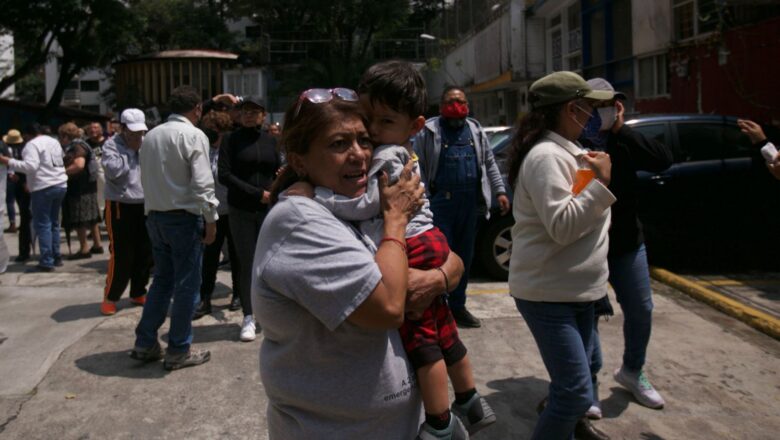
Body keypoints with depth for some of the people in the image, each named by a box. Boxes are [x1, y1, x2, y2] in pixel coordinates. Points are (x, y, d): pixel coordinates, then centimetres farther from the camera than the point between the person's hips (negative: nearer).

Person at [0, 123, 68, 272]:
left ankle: (46, 262, -7)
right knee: (54, 222, 17)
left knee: (42, 225, -5)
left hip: (43, 188, -8)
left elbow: (30, 166, -19)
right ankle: (56, 256, 20)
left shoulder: (32, 144, -8)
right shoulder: (54, 141, 18)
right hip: (60, 185, 8)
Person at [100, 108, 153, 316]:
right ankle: (110, 297, 9)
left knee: (145, 254, 9)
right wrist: (130, 151, -14)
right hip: (120, 206, -5)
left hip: (144, 205, 5)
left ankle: (138, 293, 25)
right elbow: (113, 170, -22)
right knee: (121, 255, -5)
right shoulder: (111, 145, -5)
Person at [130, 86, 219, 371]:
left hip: (154, 216, 7)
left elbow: (145, 179, 14)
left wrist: (154, 207, 18)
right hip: (184, 217, -7)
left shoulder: (150, 136, 10)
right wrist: (211, 219, -11)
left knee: (162, 280, 17)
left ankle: (145, 344, 20)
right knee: (187, 284, 2)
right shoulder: (193, 135, -11)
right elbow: (202, 182, -17)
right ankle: (178, 351, 9)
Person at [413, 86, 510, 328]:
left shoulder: (475, 130, 15)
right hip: (441, 201, -5)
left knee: (464, 255, 12)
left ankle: (458, 306, 24)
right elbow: (418, 167, -4)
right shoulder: (429, 131, -1)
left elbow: (489, 163, 18)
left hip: (470, 201, 5)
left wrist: (500, 191, 10)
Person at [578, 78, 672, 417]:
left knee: (640, 310, 14)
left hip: (627, 243, 5)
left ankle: (632, 371, 37)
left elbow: (664, 160, -10)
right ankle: (589, 382, 19)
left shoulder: (623, 141, 2)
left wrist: (622, 130, -13)